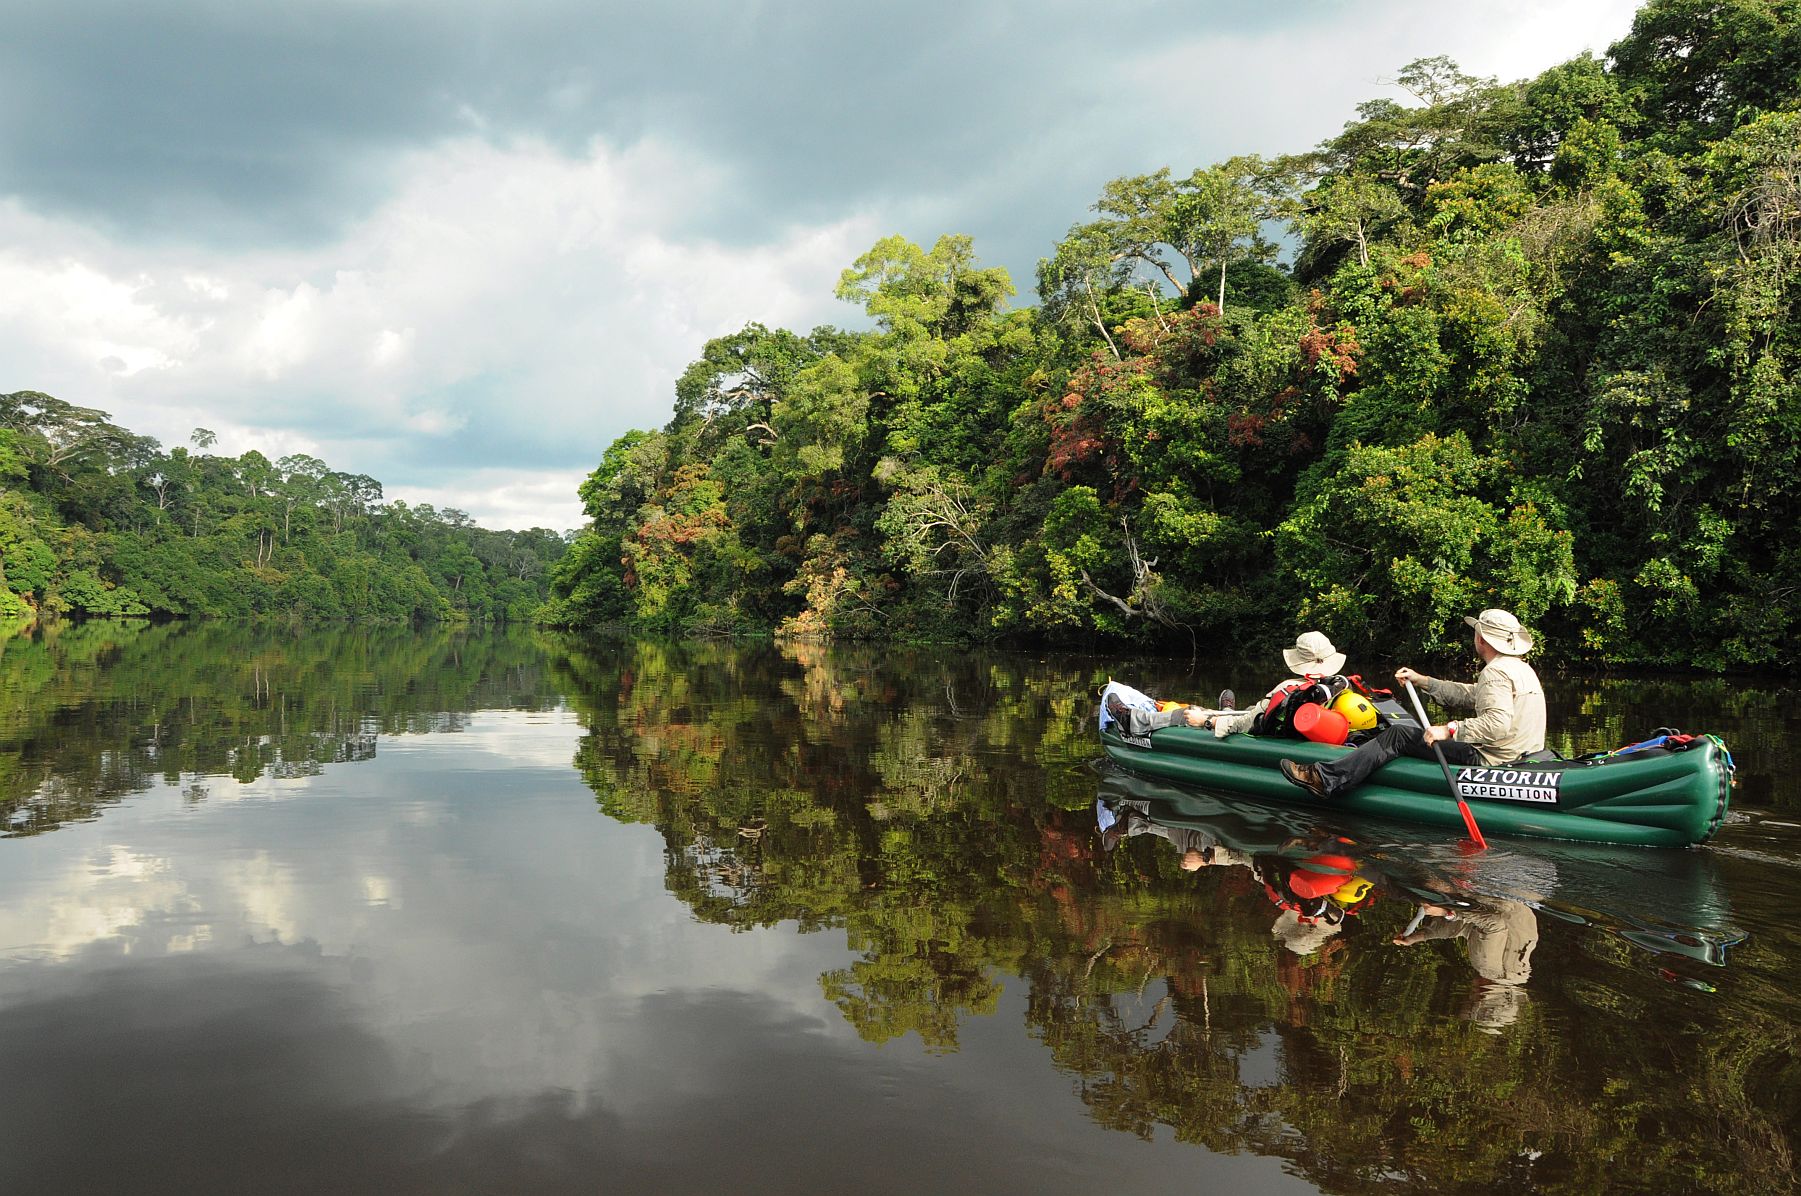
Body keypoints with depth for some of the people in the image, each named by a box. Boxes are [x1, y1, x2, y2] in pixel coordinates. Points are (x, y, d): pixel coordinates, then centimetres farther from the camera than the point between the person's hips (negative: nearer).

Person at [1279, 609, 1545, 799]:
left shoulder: (1496, 672, -16)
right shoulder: (1520, 667, 19)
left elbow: (1498, 723, -31)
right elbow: (1466, 694, 25)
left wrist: (1449, 731, -29)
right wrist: (1422, 680, 25)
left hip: (1487, 758, -10)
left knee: (1398, 735, -7)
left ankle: (1327, 779, -10)